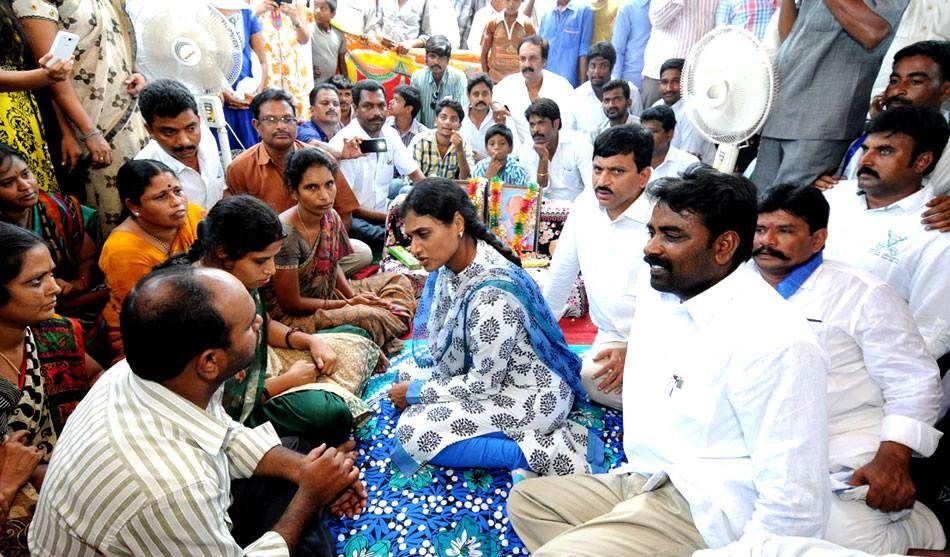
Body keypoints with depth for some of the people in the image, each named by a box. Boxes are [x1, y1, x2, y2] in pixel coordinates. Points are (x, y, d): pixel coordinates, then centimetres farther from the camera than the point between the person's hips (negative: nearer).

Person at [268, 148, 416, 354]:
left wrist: (355, 296, -7)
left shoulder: (331, 217, -5)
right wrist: (349, 304, -15)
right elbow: (291, 303, -21)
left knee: (398, 281, 8)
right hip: (290, 315, -8)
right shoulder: (285, 234, -27)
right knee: (368, 318, -31)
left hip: (327, 295, 8)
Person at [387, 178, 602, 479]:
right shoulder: (451, 264, -6)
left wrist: (416, 392, -11)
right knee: (409, 374, 15)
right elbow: (442, 339, 9)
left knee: (412, 432, -17)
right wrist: (413, 382, -1)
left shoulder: (491, 293, -33)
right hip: (492, 376, 10)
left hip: (531, 398, -9)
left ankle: (542, 451, -12)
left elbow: (484, 384, -23)